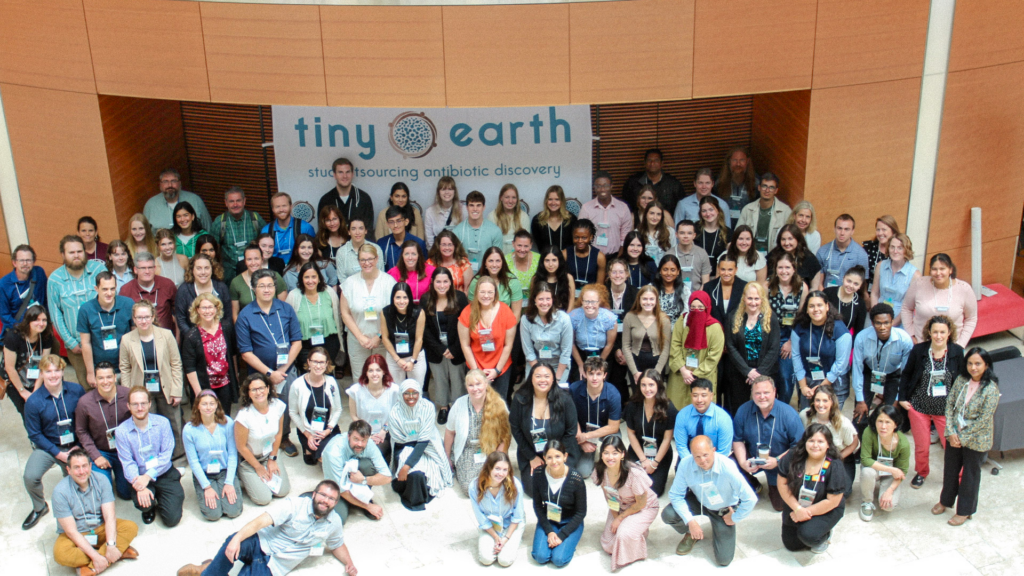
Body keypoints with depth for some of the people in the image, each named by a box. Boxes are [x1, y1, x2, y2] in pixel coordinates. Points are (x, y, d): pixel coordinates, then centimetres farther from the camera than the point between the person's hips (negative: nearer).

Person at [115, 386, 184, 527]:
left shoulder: (162, 423, -7)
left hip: (165, 474, 1)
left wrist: (149, 476, -24)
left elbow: (166, 455, -10)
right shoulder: (122, 431, -7)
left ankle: (160, 499, 26)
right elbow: (128, 463, -11)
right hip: (140, 477, 0)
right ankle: (149, 507, 9)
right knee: (143, 502, -33)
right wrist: (139, 486, -27)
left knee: (172, 519, -11)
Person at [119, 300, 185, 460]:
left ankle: (176, 459, 25)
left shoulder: (166, 335, -4)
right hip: (142, 391, 0)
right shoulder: (127, 340, -3)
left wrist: (176, 392, -5)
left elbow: (176, 364, -2)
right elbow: (125, 369, 2)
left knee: (174, 428, 8)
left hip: (165, 390, 0)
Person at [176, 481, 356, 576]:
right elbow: (262, 520, -19)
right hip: (261, 544, -2)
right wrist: (237, 538, -34)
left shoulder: (334, 523, 5)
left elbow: (337, 545, 24)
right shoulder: (296, 505, -9)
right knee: (233, 543, -37)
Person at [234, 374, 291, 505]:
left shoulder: (278, 406, -16)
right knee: (263, 498, -11)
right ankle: (243, 478, 16)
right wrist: (258, 467, -6)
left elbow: (278, 434, 1)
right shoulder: (244, 415, -30)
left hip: (268, 455, 5)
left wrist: (272, 459, 3)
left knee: (282, 491, -4)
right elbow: (241, 446, -17)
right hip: (248, 460, -5)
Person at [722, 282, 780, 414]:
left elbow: (774, 349, -3)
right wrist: (747, 371, -11)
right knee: (737, 412, 4)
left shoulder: (771, 319, 1)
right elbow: (730, 347, -2)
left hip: (764, 375, -1)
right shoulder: (733, 318, 3)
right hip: (738, 376, 1)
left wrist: (760, 372, -12)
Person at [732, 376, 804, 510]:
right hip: (752, 458, 2)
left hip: (780, 465, -2)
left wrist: (777, 461, -28)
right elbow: (737, 439, -5)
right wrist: (743, 462, -21)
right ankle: (753, 486, 10)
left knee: (780, 506, 1)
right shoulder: (743, 411, -15)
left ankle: (773, 487, 39)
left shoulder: (789, 414, -22)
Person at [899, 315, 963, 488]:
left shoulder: (957, 352, -8)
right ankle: (921, 472, 39)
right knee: (921, 446, 13)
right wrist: (902, 398, 1)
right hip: (919, 407, 0)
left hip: (946, 409, 0)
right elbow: (906, 375, 3)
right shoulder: (918, 350, -9)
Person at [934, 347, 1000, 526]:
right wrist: (951, 432, -11)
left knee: (970, 474, 12)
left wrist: (963, 437, -16)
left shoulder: (991, 389, -20)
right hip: (954, 436, 5)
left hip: (975, 440, -4)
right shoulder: (961, 380, -6)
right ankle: (946, 500, 42)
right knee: (950, 469, 20)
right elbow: (950, 405, -3)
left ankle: (965, 510, 29)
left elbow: (983, 420, -20)